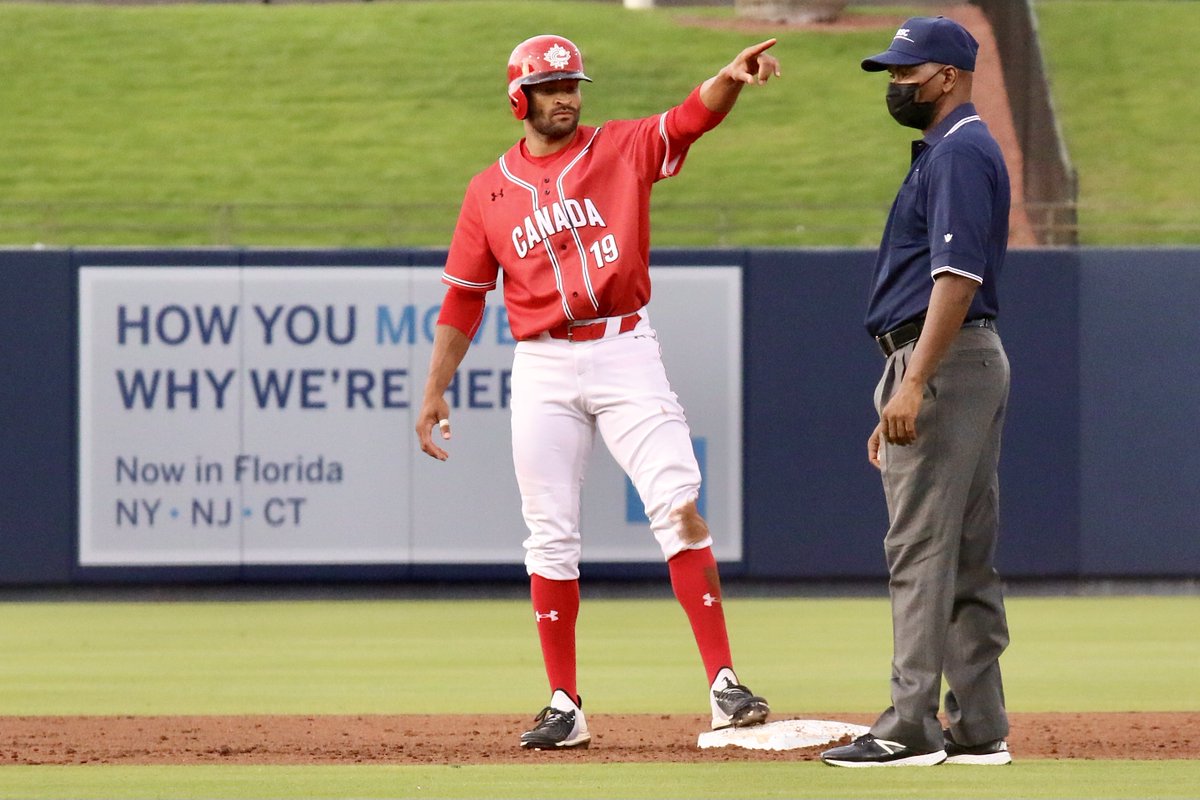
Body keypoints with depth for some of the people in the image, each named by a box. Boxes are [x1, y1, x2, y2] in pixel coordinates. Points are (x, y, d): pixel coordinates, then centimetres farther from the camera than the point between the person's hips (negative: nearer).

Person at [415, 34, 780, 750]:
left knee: (678, 507, -13)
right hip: (542, 370, 2)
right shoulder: (489, 192, 9)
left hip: (625, 353, -2)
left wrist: (733, 76, -36)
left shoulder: (623, 149, 4)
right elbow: (464, 296, 13)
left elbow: (694, 117, -14)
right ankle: (566, 708, 10)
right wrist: (435, 390, 7)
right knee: (551, 537, 3)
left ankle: (723, 685, -14)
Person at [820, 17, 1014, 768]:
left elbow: (957, 277, -22)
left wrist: (913, 384, -28)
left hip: (944, 364, -11)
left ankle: (911, 728, -15)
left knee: (921, 549, -12)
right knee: (968, 555, 10)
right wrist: (899, 404, 23)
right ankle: (977, 728, 11)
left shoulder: (959, 154, -12)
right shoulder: (952, 151, 21)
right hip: (974, 365, 11)